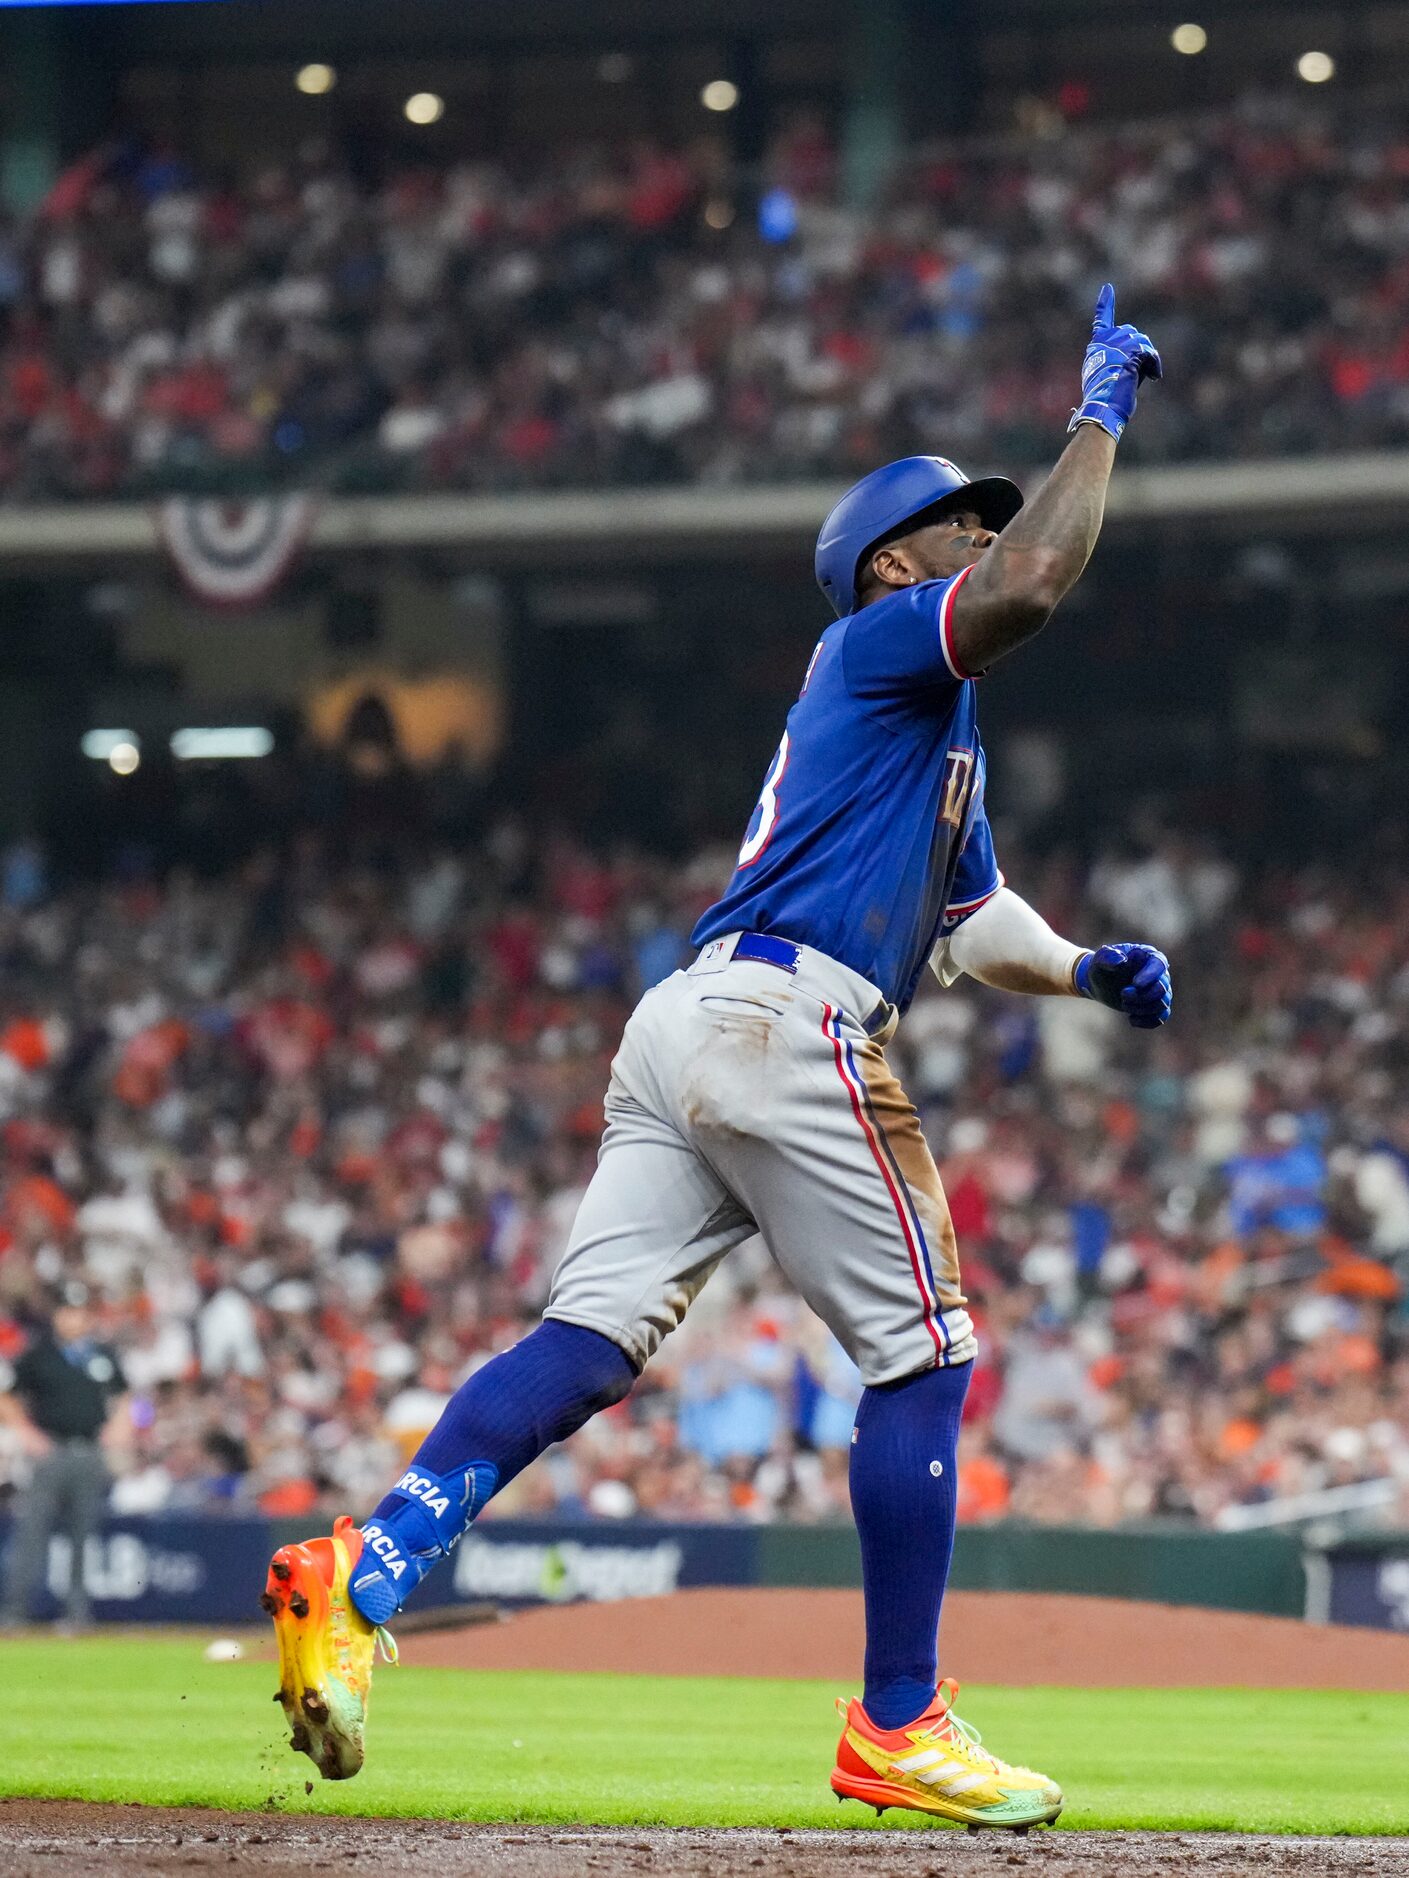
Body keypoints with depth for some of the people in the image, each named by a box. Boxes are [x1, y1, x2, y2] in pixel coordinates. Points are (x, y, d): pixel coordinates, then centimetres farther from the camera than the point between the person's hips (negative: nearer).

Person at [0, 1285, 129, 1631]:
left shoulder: (104, 1355, 11)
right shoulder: (37, 1354, 2)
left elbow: (122, 1398, 23)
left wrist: (115, 1426, 5)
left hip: (91, 1455, 3)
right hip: (50, 1451, -3)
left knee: (84, 1534, 4)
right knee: (32, 1529, -10)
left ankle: (78, 1609, 10)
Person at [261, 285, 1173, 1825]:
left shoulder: (934, 730, 32)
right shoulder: (878, 641, 3)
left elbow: (974, 921, 35)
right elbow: (1033, 580, -17)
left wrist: (1087, 969, 18)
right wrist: (1099, 416, -6)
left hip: (684, 1025, 9)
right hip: (787, 1022, -9)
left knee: (588, 1343, -4)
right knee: (922, 1352, 0)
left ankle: (363, 1574, -22)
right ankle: (896, 1726, 3)